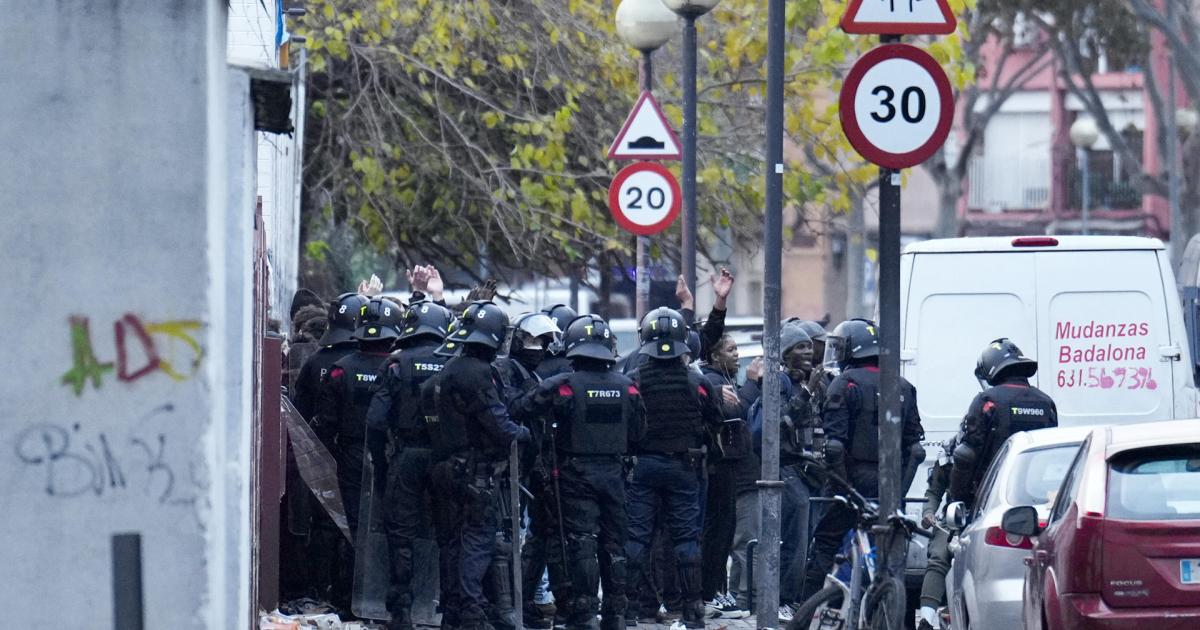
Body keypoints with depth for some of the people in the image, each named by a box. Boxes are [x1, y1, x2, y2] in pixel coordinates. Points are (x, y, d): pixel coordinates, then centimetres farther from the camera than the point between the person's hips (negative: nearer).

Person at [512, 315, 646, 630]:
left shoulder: (561, 386, -12)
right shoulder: (626, 387, 1)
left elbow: (521, 409, -6)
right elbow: (637, 431, 9)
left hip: (576, 474, -3)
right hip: (613, 472, 3)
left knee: (580, 543, -2)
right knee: (613, 543, 10)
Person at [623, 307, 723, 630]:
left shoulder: (633, 381, -11)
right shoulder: (697, 383, -5)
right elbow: (715, 422, 7)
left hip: (642, 466, -1)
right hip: (684, 467, 1)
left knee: (635, 534, 3)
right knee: (686, 536, 6)